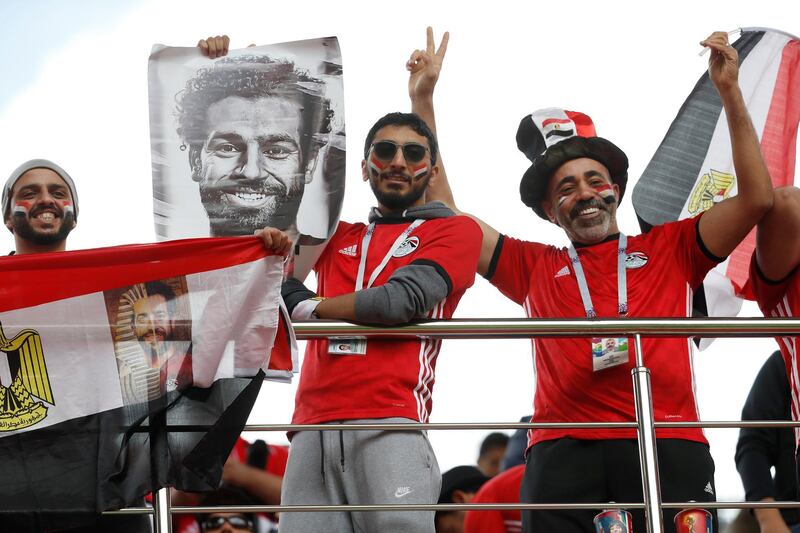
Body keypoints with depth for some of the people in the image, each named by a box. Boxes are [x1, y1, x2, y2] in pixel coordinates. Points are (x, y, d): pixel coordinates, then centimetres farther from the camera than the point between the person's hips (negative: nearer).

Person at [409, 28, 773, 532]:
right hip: (564, 453, 1)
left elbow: (756, 199, 12)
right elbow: (443, 214, 25)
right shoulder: (534, 267, 24)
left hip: (668, 450, -1)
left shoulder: (669, 249, 21)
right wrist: (423, 103, 22)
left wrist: (730, 93, 6)